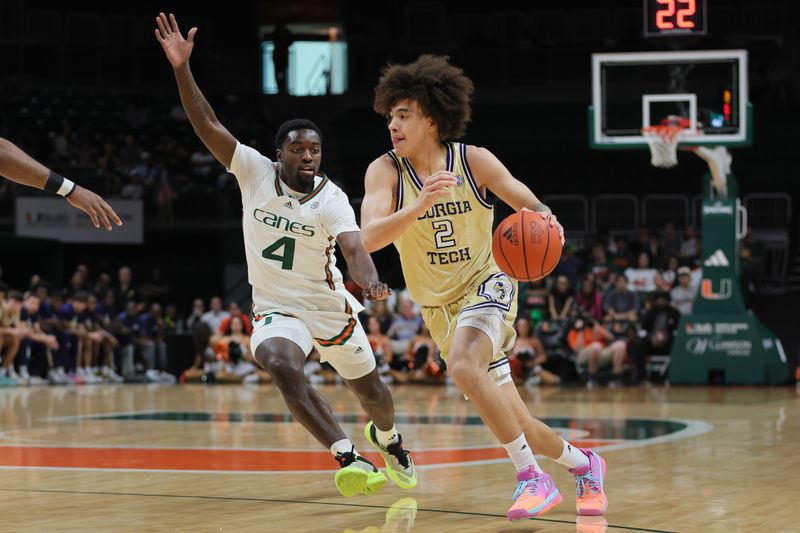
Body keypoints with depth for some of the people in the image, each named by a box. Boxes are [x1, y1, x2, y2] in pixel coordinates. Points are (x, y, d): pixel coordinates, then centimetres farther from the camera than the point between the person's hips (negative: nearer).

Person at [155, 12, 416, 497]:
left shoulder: (331, 199, -18)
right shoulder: (255, 172, -12)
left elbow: (353, 248, -35)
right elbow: (207, 124, -18)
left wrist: (370, 283, -58)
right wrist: (182, 69, -29)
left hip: (332, 310, 0)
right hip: (277, 309, 0)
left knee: (370, 391, 17)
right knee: (284, 368, -33)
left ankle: (388, 439, 54)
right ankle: (349, 457, -35)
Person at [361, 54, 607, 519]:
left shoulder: (474, 161, -12)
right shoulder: (385, 171, -11)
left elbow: (529, 205, -3)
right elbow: (370, 237, -26)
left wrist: (544, 220, -27)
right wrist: (422, 204, -41)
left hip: (487, 284, -3)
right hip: (440, 306, 3)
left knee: (463, 367, -35)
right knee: (516, 424, 6)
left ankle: (532, 478, -26)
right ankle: (583, 464, 34)